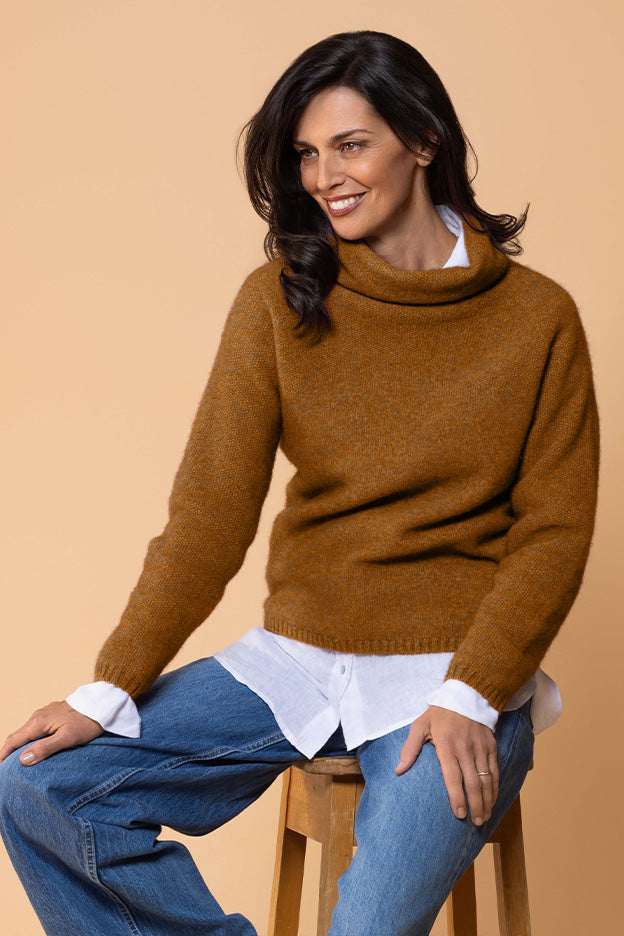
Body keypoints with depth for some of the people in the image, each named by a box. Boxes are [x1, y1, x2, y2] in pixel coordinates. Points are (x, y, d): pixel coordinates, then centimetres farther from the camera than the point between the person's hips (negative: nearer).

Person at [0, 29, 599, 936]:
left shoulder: (537, 317, -2)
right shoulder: (279, 299, 1)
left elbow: (554, 533, -3)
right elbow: (211, 509, -4)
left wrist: (470, 697, -15)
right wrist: (110, 690, -11)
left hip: (455, 672, -2)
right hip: (293, 659, 3)